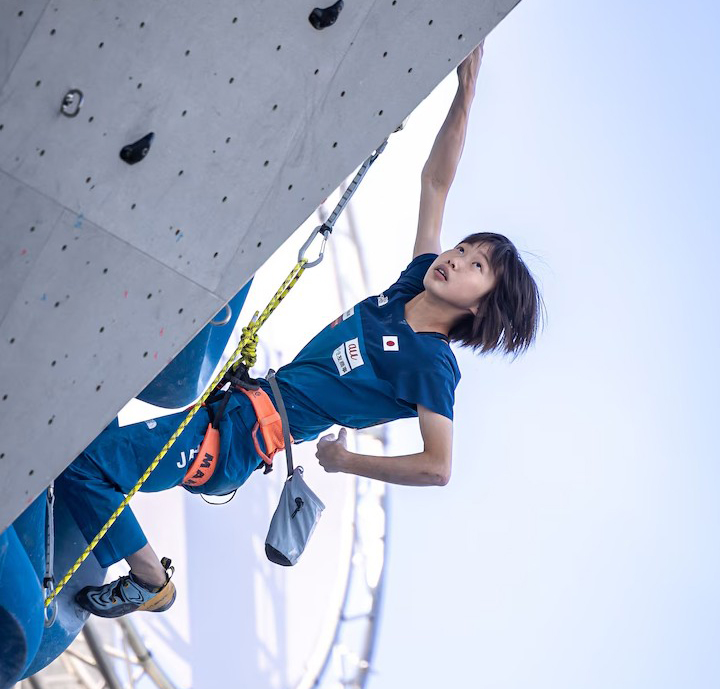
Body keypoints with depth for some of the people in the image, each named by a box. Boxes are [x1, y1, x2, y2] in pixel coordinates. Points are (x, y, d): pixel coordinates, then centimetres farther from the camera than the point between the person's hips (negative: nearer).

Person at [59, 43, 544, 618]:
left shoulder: (431, 365, -15)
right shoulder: (412, 287, 5)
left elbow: (438, 467, -21)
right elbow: (435, 182, 5)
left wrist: (345, 459, -10)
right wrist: (465, 95, -5)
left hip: (236, 443, -9)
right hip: (243, 395, 9)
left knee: (79, 463, -16)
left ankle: (152, 583, 3)